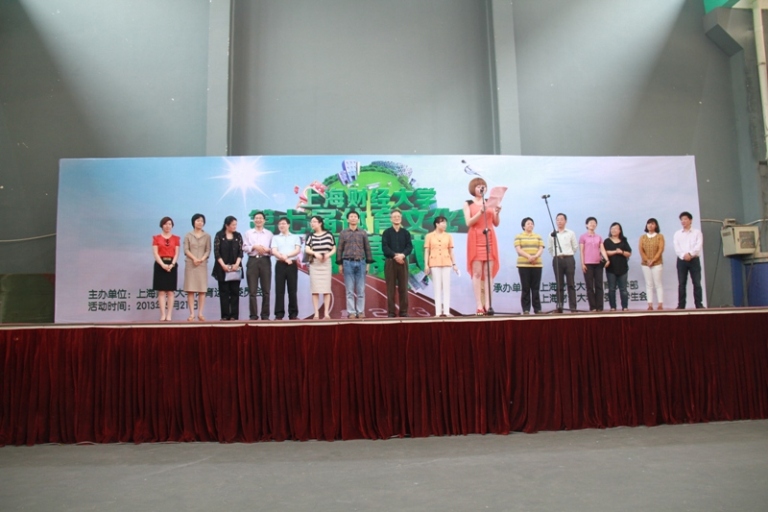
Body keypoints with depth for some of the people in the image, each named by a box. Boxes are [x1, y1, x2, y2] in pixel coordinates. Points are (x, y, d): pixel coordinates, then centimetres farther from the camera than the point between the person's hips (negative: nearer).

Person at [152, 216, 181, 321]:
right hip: (160, 265, -1)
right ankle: (163, 315, -1)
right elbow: (156, 254, -2)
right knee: (161, 291, -3)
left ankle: (169, 315, 2)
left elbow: (176, 254, 3)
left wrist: (172, 264, -14)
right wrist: (163, 264, -17)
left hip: (172, 265, 1)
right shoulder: (156, 238, 6)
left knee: (170, 291, 0)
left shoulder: (176, 238, 10)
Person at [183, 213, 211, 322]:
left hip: (202, 264, 1)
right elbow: (186, 250, 0)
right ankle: (192, 314, -2)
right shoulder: (188, 235, 7)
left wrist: (202, 259, -13)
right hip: (190, 264, -1)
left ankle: (200, 314, 0)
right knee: (190, 290, -4)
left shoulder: (207, 236, 9)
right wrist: (194, 258, -14)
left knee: (202, 290, -3)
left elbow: (208, 250, 4)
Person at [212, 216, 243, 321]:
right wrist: (223, 265, -12)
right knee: (224, 292, 1)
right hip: (223, 268, -2)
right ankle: (225, 315, 4)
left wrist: (236, 264, -10)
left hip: (235, 268, 2)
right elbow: (216, 252, -3)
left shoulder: (238, 236, 8)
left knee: (235, 292, 1)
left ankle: (234, 315, 4)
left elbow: (241, 252, 3)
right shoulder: (219, 235, 1)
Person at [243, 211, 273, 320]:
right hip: (253, 261, -1)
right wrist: (254, 247, -12)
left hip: (265, 261, 1)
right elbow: (244, 248, 3)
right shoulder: (248, 233, 10)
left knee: (266, 290, 2)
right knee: (252, 290, -2)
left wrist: (267, 250, -13)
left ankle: (265, 314, 9)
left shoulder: (269, 233, 11)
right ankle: (253, 315, 3)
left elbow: (273, 249, 8)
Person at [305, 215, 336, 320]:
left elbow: (334, 249, 7)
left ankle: (326, 313, 2)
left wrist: (328, 254, -12)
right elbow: (306, 249, -7)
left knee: (326, 288, -2)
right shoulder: (310, 236, 6)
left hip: (326, 263, -1)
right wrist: (315, 253, -25)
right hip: (314, 263, 1)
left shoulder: (329, 235, 4)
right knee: (315, 289, -2)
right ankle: (316, 313, 1)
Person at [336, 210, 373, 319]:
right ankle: (351, 312, 5)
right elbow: (340, 249, 7)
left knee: (361, 290, 1)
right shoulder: (343, 233, 7)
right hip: (348, 263, -1)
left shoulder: (363, 233, 8)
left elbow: (367, 249, 9)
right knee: (350, 290, 1)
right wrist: (340, 264, 3)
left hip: (361, 263, 1)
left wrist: (368, 263, 4)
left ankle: (361, 311, 7)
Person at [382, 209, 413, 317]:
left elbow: (410, 247, 0)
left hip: (403, 261, 2)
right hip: (390, 262, -2)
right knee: (391, 288, -1)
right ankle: (391, 312, 3)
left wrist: (402, 255, -18)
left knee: (403, 288, 2)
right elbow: (384, 248, -5)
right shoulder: (386, 232, 4)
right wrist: (395, 256, -18)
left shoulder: (406, 232, 10)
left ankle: (404, 311, 8)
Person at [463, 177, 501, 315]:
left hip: (490, 238, 3)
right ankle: (479, 305, -6)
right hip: (476, 239, -2)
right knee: (477, 272, -7)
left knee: (489, 272, -1)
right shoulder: (468, 203, 6)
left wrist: (497, 213, -8)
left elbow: (496, 223, 11)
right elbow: (468, 223, -6)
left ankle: (487, 304, 0)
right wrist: (480, 212, -18)